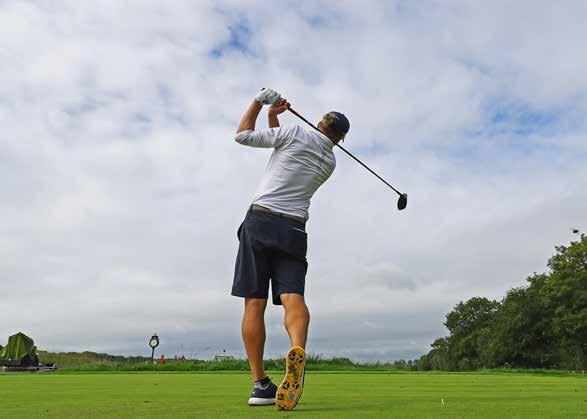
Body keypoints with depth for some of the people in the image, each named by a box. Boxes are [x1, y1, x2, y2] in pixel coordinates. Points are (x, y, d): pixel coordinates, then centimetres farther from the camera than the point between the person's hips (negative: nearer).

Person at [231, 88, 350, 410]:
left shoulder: (295, 133, 2)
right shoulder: (330, 162, 17)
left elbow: (243, 135, 7)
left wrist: (260, 102, 19)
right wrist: (273, 118, 28)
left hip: (260, 220, -3)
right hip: (293, 229, 3)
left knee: (254, 302, -2)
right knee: (293, 297, -10)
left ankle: (260, 385, -3)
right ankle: (298, 352, -41)